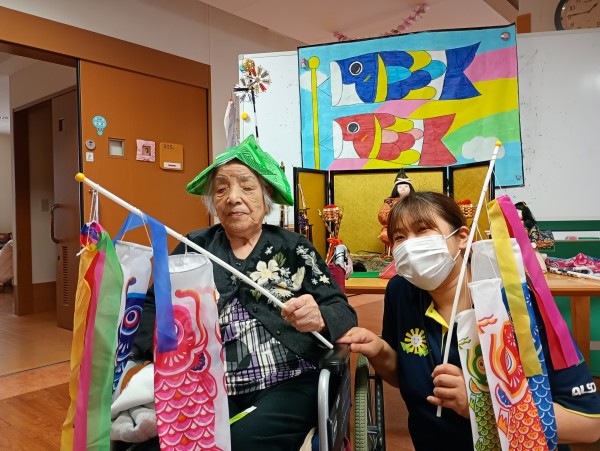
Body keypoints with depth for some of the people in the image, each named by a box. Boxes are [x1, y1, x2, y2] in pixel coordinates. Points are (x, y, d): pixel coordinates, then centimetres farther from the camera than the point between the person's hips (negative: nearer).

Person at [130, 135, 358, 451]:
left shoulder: (294, 248, 7)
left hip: (288, 383, -1)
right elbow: (152, 307, 8)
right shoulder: (193, 248, 13)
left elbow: (343, 313, 2)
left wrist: (318, 318, -21)